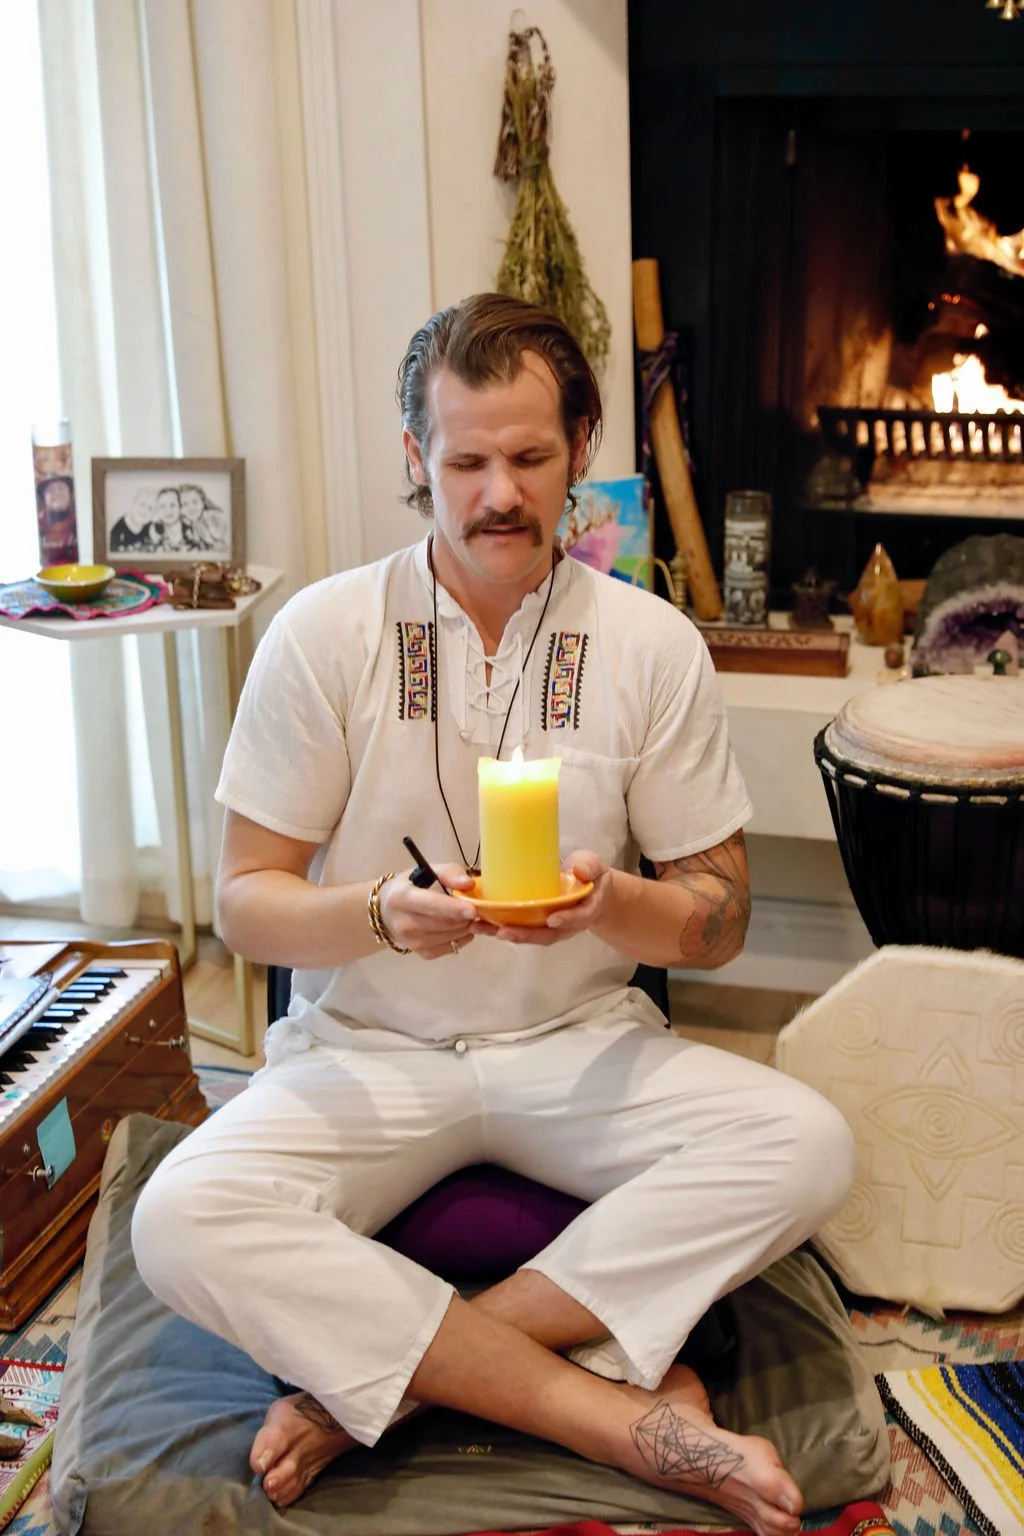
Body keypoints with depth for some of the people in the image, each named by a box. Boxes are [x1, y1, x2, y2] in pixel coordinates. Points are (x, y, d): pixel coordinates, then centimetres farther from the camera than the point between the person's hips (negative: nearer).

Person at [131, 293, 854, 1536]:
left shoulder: (651, 644, -1)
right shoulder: (323, 633, -4)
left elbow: (721, 920, 2)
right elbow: (244, 903, -3)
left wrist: (611, 906, -21)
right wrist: (380, 915, -25)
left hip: (579, 1040, 2)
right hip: (365, 1048, -1)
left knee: (804, 1145, -26)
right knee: (184, 1221, -29)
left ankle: (373, 1372, -20)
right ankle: (625, 1415, -23)